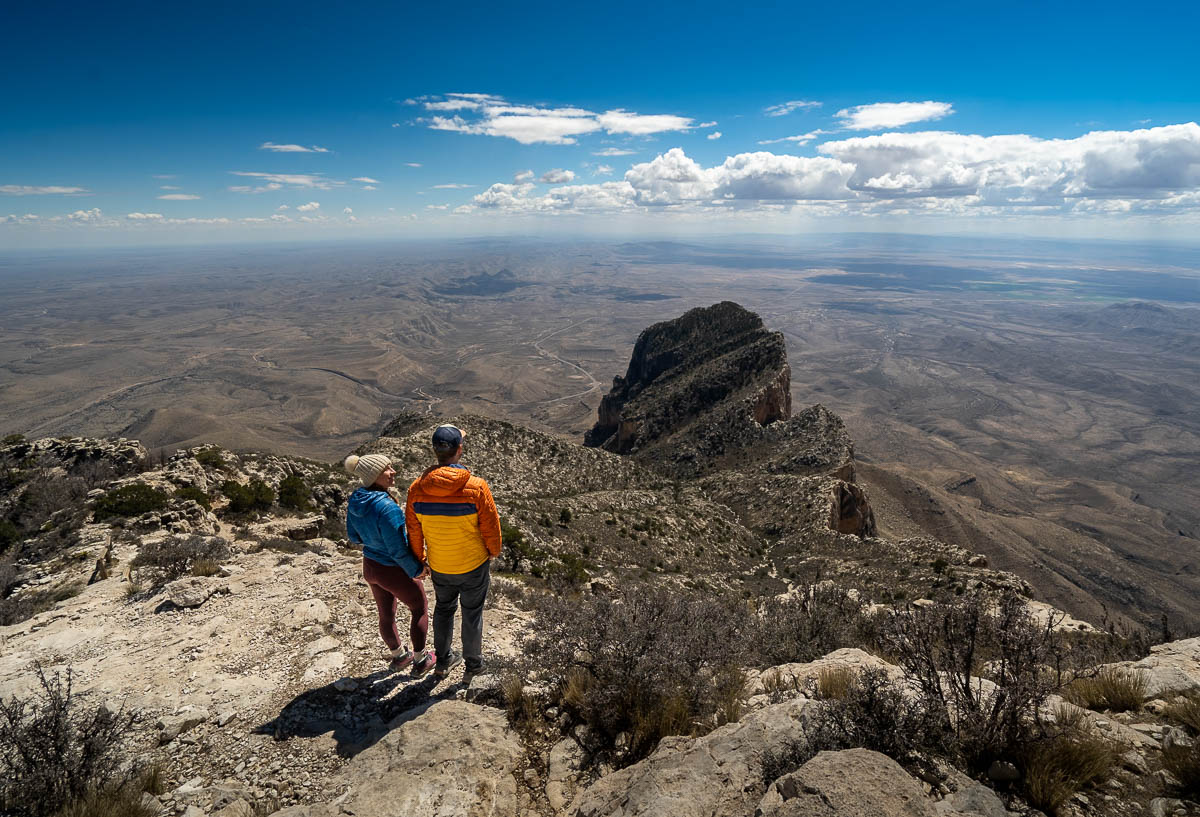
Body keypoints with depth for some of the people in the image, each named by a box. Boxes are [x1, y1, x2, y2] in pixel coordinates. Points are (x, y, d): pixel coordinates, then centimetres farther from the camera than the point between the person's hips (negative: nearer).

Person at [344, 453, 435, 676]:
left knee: (386, 613, 27)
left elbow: (353, 535, 5)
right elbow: (399, 550, -26)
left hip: (370, 566, 7)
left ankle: (399, 656, 50)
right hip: (395, 571, -7)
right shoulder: (387, 508, -34)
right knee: (420, 609, 19)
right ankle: (420, 661, 34)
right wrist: (417, 570, -11)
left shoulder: (355, 500, -10)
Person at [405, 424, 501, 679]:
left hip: (439, 567, 3)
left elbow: (413, 531, -3)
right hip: (474, 565, -3)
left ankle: (443, 661, 40)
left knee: (443, 609, 26)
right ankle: (473, 662, 36)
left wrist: (419, 560, 13)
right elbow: (491, 527, -14)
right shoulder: (476, 487, -25)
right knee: (472, 613, 18)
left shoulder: (417, 489, -15)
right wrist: (493, 552, 6)